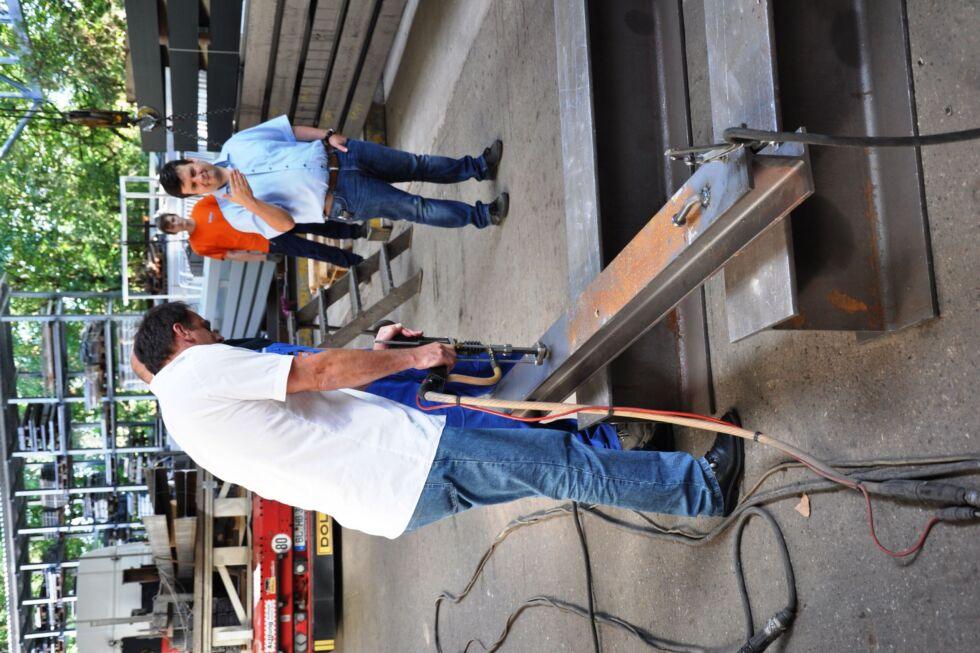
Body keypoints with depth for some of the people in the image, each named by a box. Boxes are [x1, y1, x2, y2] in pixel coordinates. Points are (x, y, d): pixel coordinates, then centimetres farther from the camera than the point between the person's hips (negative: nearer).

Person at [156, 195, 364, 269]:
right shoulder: (199, 246, -11)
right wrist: (265, 257, -7)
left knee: (314, 224, 7)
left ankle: (354, 231, 27)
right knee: (313, 250, -2)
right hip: (268, 242, -3)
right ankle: (353, 262, 16)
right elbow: (231, 254, -7)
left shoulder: (200, 207, -6)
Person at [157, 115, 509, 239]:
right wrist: (250, 203, -38)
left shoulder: (234, 146, -2)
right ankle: (480, 216, 16)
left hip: (335, 154, 4)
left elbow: (290, 128, 5)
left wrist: (328, 136, -9)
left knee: (417, 165, 11)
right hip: (341, 198, -4)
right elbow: (285, 224, -21)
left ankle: (476, 167, 34)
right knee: (416, 208, -4)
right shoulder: (234, 212, -12)